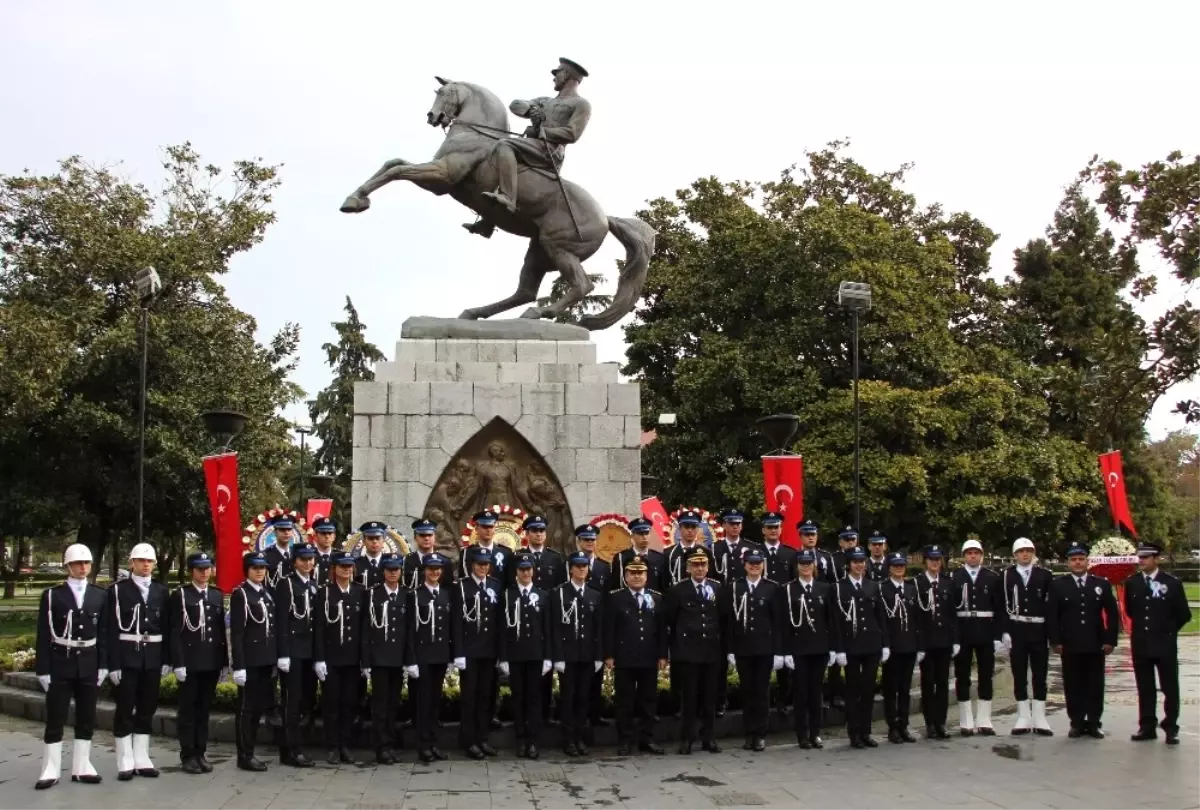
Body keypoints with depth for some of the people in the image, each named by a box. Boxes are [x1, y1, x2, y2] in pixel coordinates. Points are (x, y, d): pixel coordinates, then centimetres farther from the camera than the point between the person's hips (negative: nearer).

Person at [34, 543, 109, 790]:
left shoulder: (100, 596, 6)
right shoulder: (52, 595, -3)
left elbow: (104, 634, 7)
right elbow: (44, 635, -4)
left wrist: (103, 665, 1)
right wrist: (43, 669, -9)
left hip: (89, 665, 3)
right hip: (60, 665, -3)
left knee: (86, 719, 7)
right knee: (55, 720, 0)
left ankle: (81, 767, 15)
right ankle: (50, 771, 5)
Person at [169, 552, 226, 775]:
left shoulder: (217, 595, 11)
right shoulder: (180, 595, -3)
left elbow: (221, 629, 12)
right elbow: (174, 632, -7)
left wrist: (224, 662, 8)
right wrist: (178, 663, -14)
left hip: (211, 662, 4)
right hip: (189, 662, -4)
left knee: (204, 708, 9)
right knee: (187, 709, 2)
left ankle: (201, 753, 15)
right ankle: (188, 756, 7)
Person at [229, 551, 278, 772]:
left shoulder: (268, 594, 13)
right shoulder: (240, 594, -8)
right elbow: (236, 633, -13)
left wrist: (275, 660, 13)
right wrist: (238, 666, -17)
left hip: (266, 660, 7)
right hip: (249, 660, -7)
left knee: (259, 707, 11)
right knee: (246, 708, -1)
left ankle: (249, 752, 20)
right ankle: (244, 757, 5)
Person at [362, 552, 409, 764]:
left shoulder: (407, 596, 8)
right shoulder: (373, 594, 0)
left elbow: (411, 628, 8)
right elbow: (366, 630, -2)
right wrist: (365, 662, -7)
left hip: (400, 658, 3)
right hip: (379, 657, -3)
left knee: (393, 703, 9)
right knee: (380, 703, -2)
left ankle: (391, 742, 18)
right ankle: (383, 747, -1)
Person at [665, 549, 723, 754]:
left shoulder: (718, 588, 7)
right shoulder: (677, 590, 0)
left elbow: (724, 618, 10)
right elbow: (669, 620, 4)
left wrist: (724, 647, 7)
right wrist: (677, 643, 6)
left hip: (712, 651, 2)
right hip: (687, 652, -2)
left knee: (710, 698, 7)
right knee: (688, 698, 0)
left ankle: (708, 738, 16)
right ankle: (686, 739, 7)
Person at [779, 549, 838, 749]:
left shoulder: (825, 588, 7)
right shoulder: (787, 589, -2)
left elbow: (831, 620, 7)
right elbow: (785, 622, -5)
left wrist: (833, 647, 2)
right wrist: (786, 651, -10)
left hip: (820, 647, 2)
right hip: (798, 648, -2)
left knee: (815, 691, 7)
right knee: (800, 692, 1)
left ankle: (815, 733, 15)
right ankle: (802, 735, 8)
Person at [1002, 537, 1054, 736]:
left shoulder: (1045, 575, 5)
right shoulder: (1007, 575, 4)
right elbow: (1002, 605, 1)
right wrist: (1005, 631, -6)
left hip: (1039, 632, 0)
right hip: (1016, 632, 0)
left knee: (1040, 677, 4)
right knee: (1019, 677, 3)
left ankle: (1039, 719, 9)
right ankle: (1024, 718, 10)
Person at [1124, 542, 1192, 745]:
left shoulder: (1172, 583, -6)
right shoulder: (1132, 582, 4)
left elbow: (1184, 614, 0)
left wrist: (1168, 630, 7)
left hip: (1165, 645, -3)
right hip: (1140, 644, 3)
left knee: (1170, 689, 2)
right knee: (1145, 689, 8)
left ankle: (1171, 729, 9)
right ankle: (1147, 728, 15)